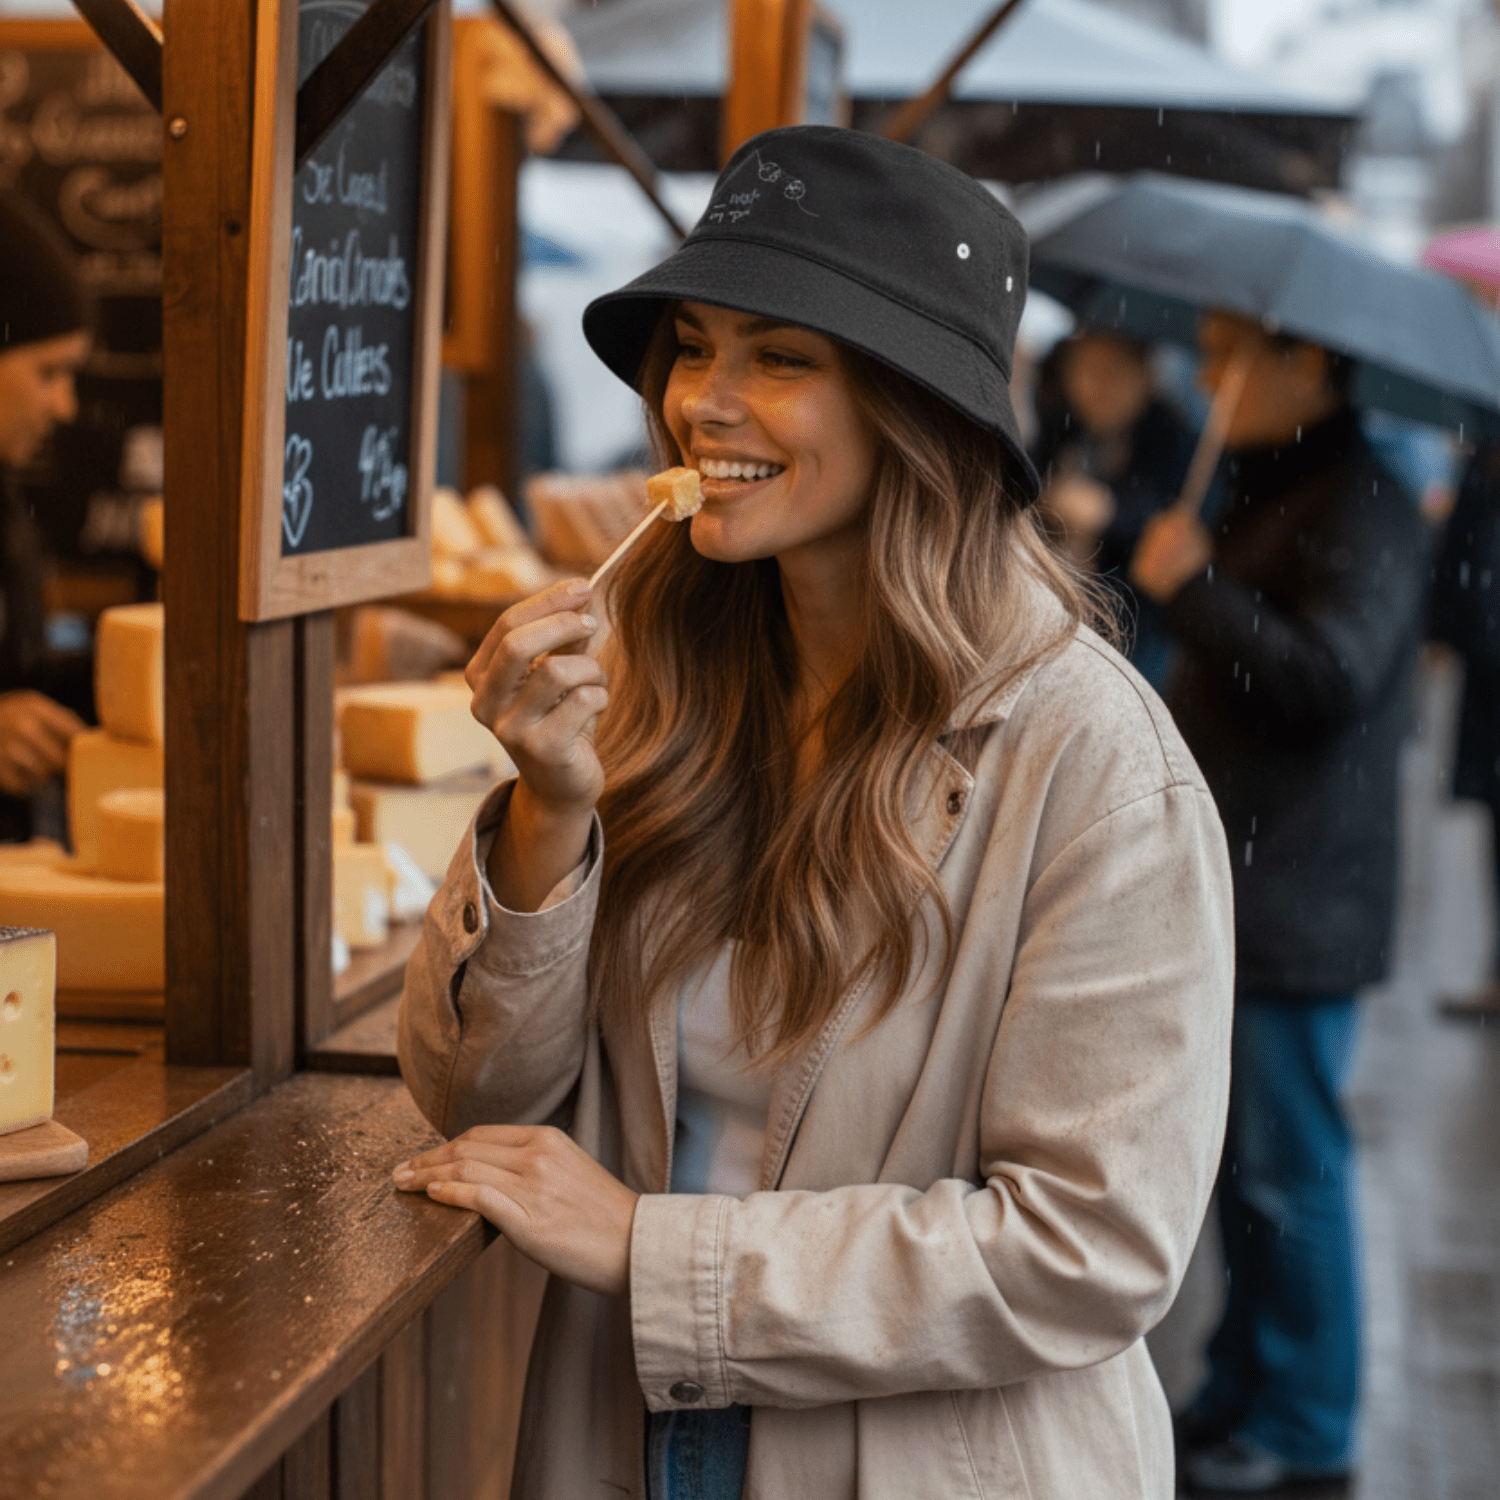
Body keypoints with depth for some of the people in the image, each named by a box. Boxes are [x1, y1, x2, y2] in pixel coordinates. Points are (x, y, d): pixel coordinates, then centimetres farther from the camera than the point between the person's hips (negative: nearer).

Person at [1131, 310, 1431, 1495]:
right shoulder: (1264, 500, 18)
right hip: (1232, 891, 10)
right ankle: (1245, 1395, 28)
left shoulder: (1363, 512, -15)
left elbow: (1328, 677, -28)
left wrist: (1192, 585, -21)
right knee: (1243, 1162, 17)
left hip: (1295, 907, -10)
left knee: (1285, 1171, -3)